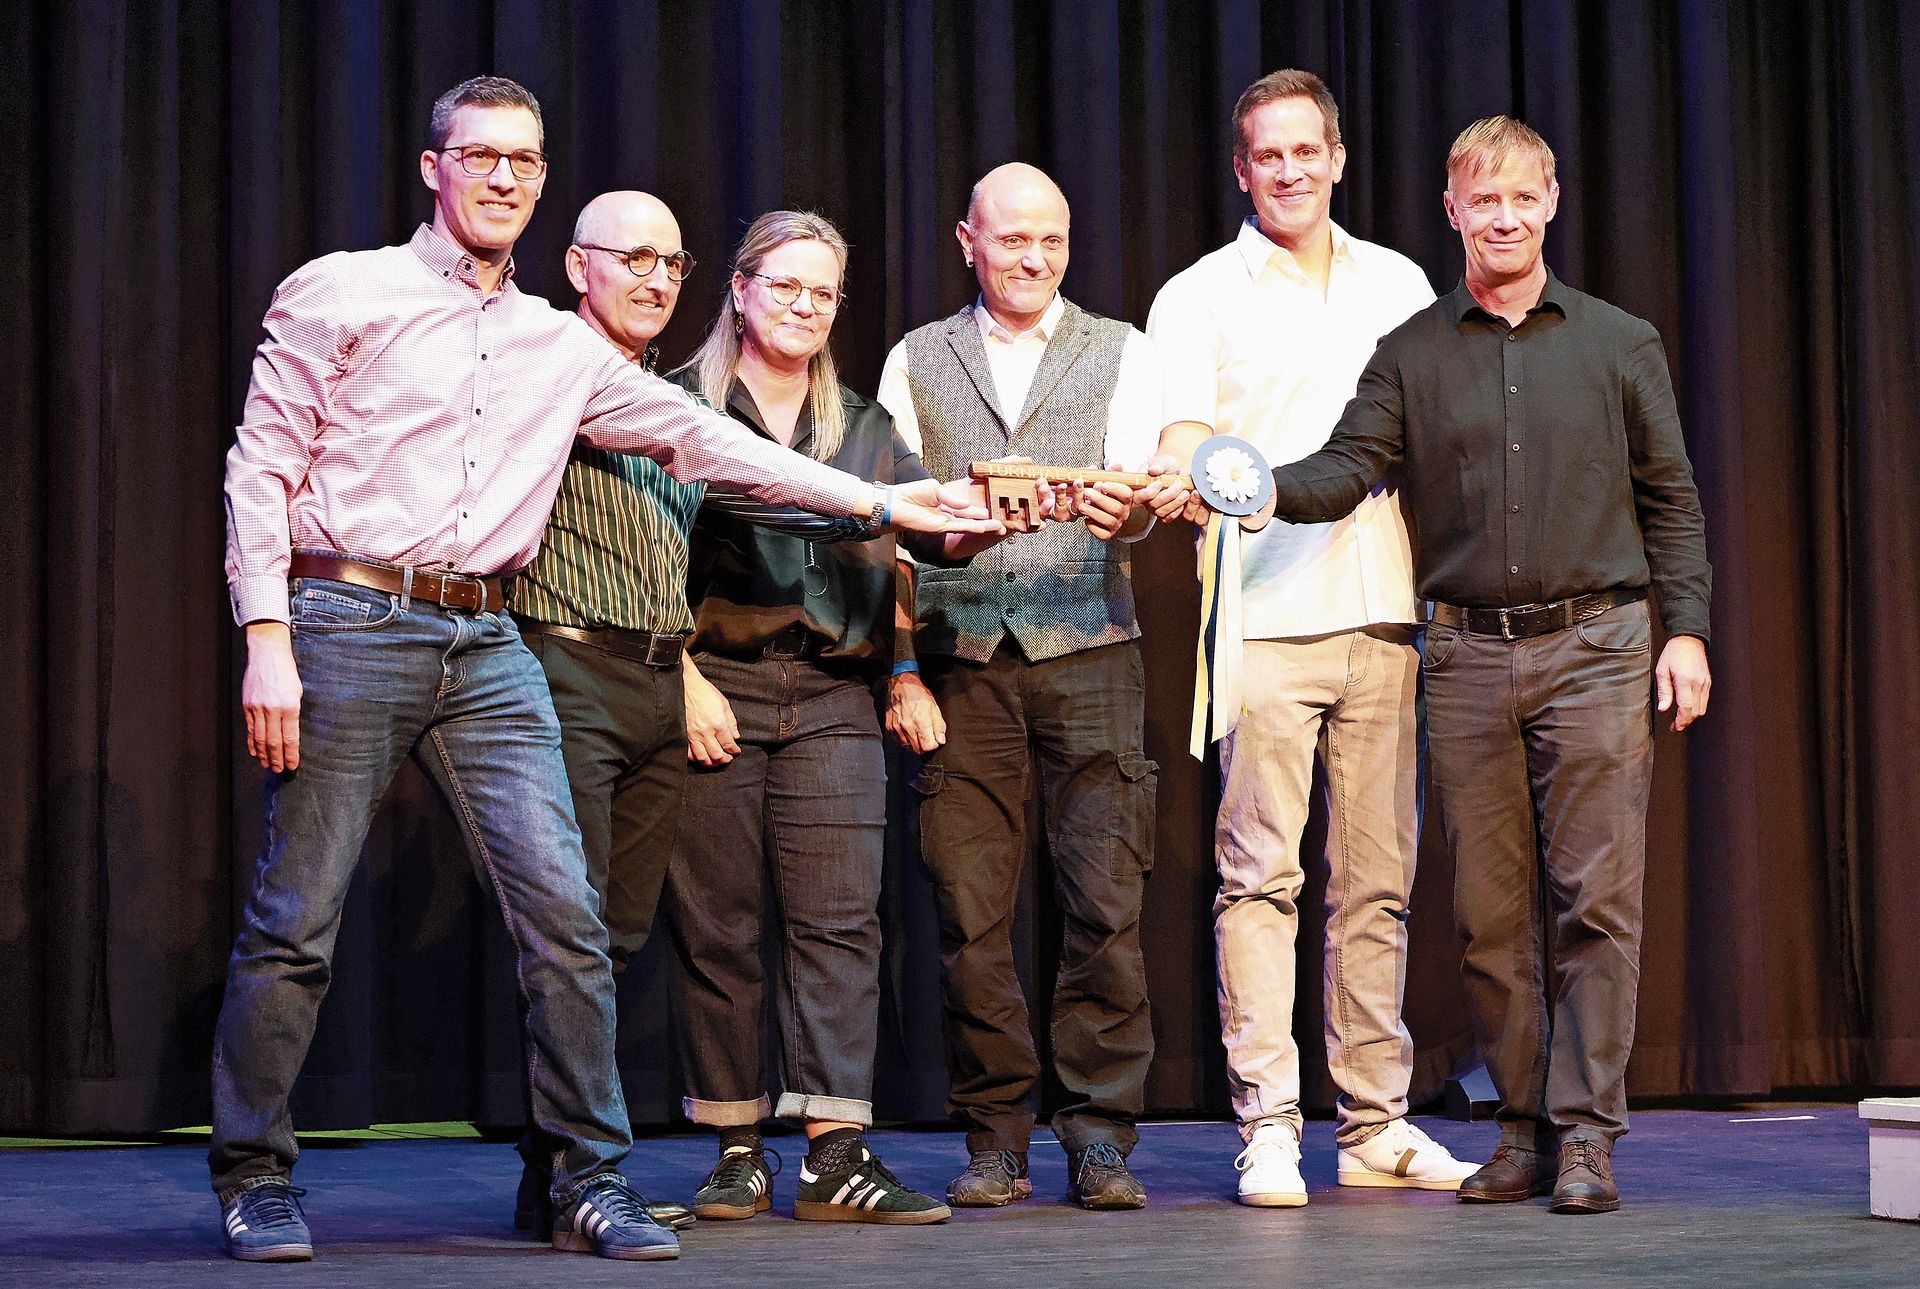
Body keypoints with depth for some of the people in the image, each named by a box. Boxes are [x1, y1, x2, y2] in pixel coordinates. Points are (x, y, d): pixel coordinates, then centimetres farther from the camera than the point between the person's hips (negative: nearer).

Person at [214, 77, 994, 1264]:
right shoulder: (342, 294, 4)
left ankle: (594, 1184, 3)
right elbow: (262, 465, 0)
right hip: (349, 624, -4)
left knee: (565, 916, -5)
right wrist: (267, 639, -10)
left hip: (487, 644, 4)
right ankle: (255, 1181, 13)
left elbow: (703, 439, 20)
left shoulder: (563, 348, 18)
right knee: (294, 924, -2)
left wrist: (884, 503, 17)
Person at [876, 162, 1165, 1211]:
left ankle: (1100, 1136, 3)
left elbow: (1137, 487, -3)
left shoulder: (1121, 354, 11)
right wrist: (900, 670, -2)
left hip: (1086, 653, -1)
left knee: (1105, 906, -6)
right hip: (959, 662, 1)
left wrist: (1123, 514, -27)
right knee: (969, 912, -1)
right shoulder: (915, 361, 13)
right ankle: (995, 1139, 9)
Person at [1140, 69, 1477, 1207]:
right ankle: (1268, 1125, -3)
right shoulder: (1199, 298, 5)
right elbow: (1182, 442, -7)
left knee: (1379, 877, 6)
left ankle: (1377, 1124, 12)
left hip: (1386, 614, 4)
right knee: (1261, 874, -7)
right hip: (1266, 614, -3)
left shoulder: (1397, 284, 16)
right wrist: (1191, 479, -30)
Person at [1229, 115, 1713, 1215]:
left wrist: (1687, 630, 0)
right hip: (1469, 657, 2)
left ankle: (1588, 1131, -1)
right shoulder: (1413, 353, 10)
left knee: (1595, 897, -5)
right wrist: (1266, 486, -22)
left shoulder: (1620, 343, 9)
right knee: (1494, 905, 3)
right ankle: (1526, 1127, 13)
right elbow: (1349, 469, -2)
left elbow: (1671, 501, 9)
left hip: (1596, 644, -1)